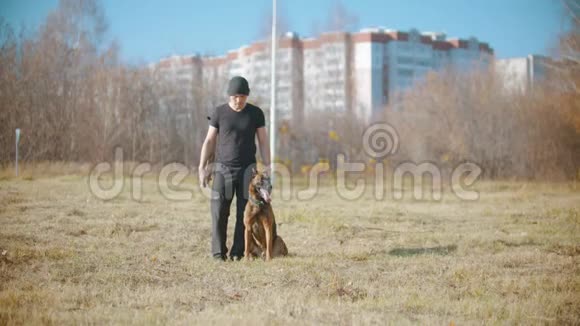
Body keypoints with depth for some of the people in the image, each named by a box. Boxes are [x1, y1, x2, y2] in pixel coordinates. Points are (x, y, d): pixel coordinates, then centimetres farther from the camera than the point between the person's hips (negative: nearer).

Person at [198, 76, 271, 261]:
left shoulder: (256, 113, -1)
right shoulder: (219, 113, -2)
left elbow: (263, 142, 2)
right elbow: (209, 141, 2)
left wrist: (267, 168, -5)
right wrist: (202, 168, -2)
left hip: (247, 169, 0)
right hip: (223, 169, 0)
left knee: (244, 213, -2)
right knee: (219, 212, -6)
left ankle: (238, 252, 5)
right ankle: (218, 252, 3)